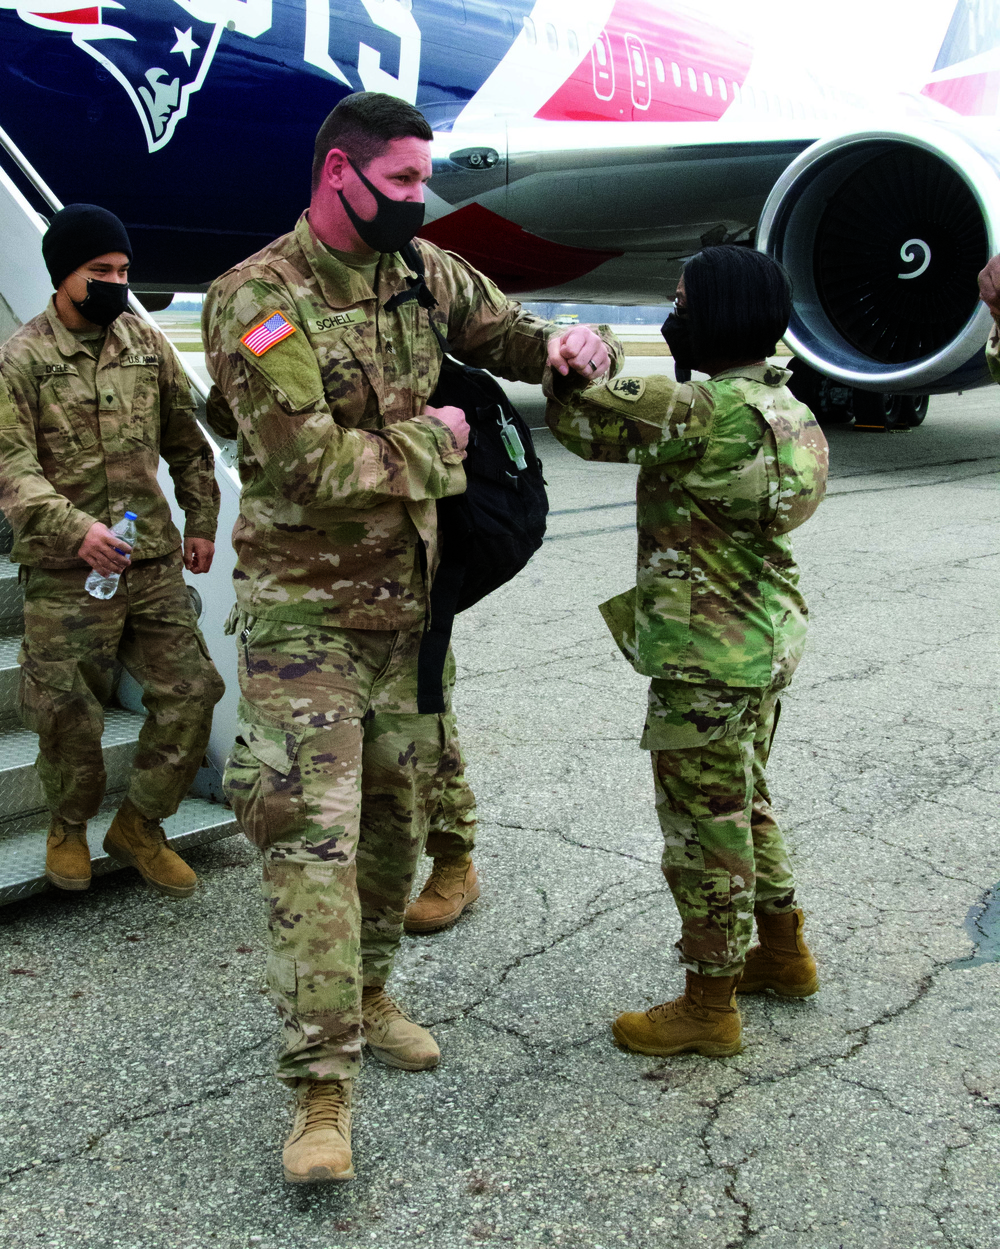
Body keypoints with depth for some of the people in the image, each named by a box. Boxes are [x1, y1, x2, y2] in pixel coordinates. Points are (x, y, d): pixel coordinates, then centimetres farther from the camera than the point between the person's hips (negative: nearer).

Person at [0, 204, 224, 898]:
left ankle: (140, 825, 22)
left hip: (154, 561, 5)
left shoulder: (147, 345, 10)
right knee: (67, 711, 2)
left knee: (191, 690, 3)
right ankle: (69, 828, 30)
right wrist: (75, 528, -27)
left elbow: (186, 443, 19)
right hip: (65, 573, -4)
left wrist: (202, 522, 16)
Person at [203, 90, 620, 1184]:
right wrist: (427, 442, -10)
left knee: (399, 808, 15)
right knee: (312, 835, -9)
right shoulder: (257, 300, -15)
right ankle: (322, 1090, -2)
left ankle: (367, 994, 36)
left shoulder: (424, 271, 5)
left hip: (406, 594, 7)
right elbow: (311, 464, -23)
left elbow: (508, 335, 19)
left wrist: (568, 345, -5)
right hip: (304, 606, -6)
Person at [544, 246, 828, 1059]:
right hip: (766, 639, 10)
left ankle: (709, 1006, 18)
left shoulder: (711, 411, -23)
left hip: (710, 658, -10)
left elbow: (585, 418, -16)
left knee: (704, 823, 3)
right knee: (743, 804, 24)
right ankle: (783, 952, 40)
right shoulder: (784, 407, 7)